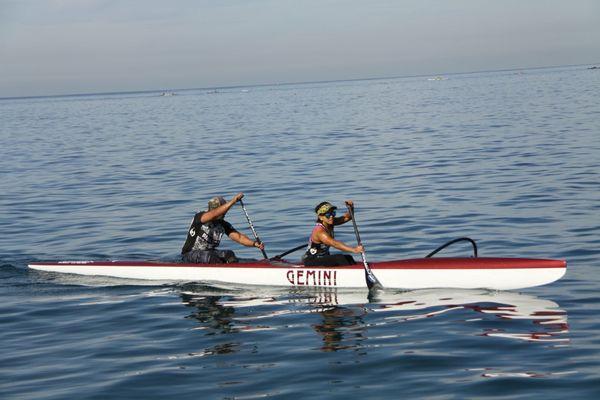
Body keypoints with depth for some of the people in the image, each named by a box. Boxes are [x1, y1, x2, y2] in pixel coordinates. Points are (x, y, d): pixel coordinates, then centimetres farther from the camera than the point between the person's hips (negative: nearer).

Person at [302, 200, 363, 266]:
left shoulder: (330, 223, 0)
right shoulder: (319, 230, -26)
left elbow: (347, 217, 5)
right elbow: (334, 243, -38)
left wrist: (351, 208, -18)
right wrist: (354, 250, -47)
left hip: (323, 258, 9)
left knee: (348, 258, -3)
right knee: (340, 258, -25)